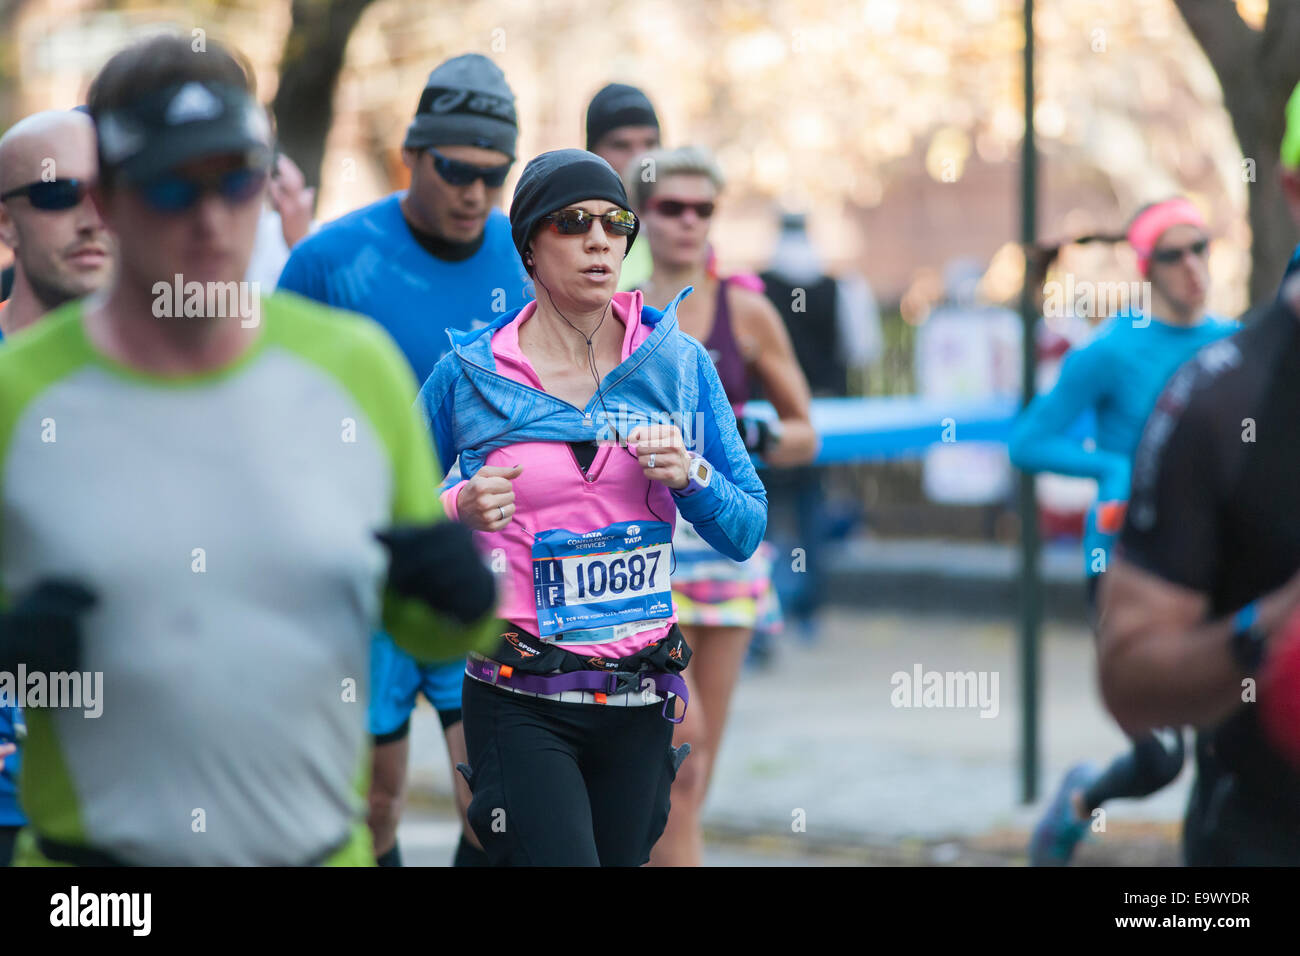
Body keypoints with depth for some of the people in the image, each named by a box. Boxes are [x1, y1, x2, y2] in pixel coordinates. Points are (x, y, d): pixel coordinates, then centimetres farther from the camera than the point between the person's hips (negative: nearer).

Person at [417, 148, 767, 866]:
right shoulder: (468, 373, -2)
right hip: (520, 703, -3)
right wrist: (458, 510, -13)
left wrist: (691, 476, -13)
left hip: (642, 701, 3)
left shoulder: (678, 363, 4)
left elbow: (746, 532, 6)